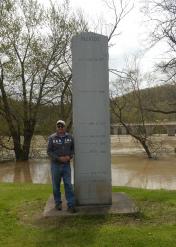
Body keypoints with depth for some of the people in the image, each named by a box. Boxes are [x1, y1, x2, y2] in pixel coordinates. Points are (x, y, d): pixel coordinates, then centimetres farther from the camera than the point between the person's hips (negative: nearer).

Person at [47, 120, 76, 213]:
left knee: (68, 185, -2)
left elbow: (73, 148, 11)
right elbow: (49, 151, -5)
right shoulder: (52, 138, -4)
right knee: (56, 185, 9)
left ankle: (71, 205, 1)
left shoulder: (69, 137, 4)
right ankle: (58, 203, 25)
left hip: (66, 164, 1)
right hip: (55, 164, -1)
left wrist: (70, 156, -8)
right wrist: (59, 158, -15)